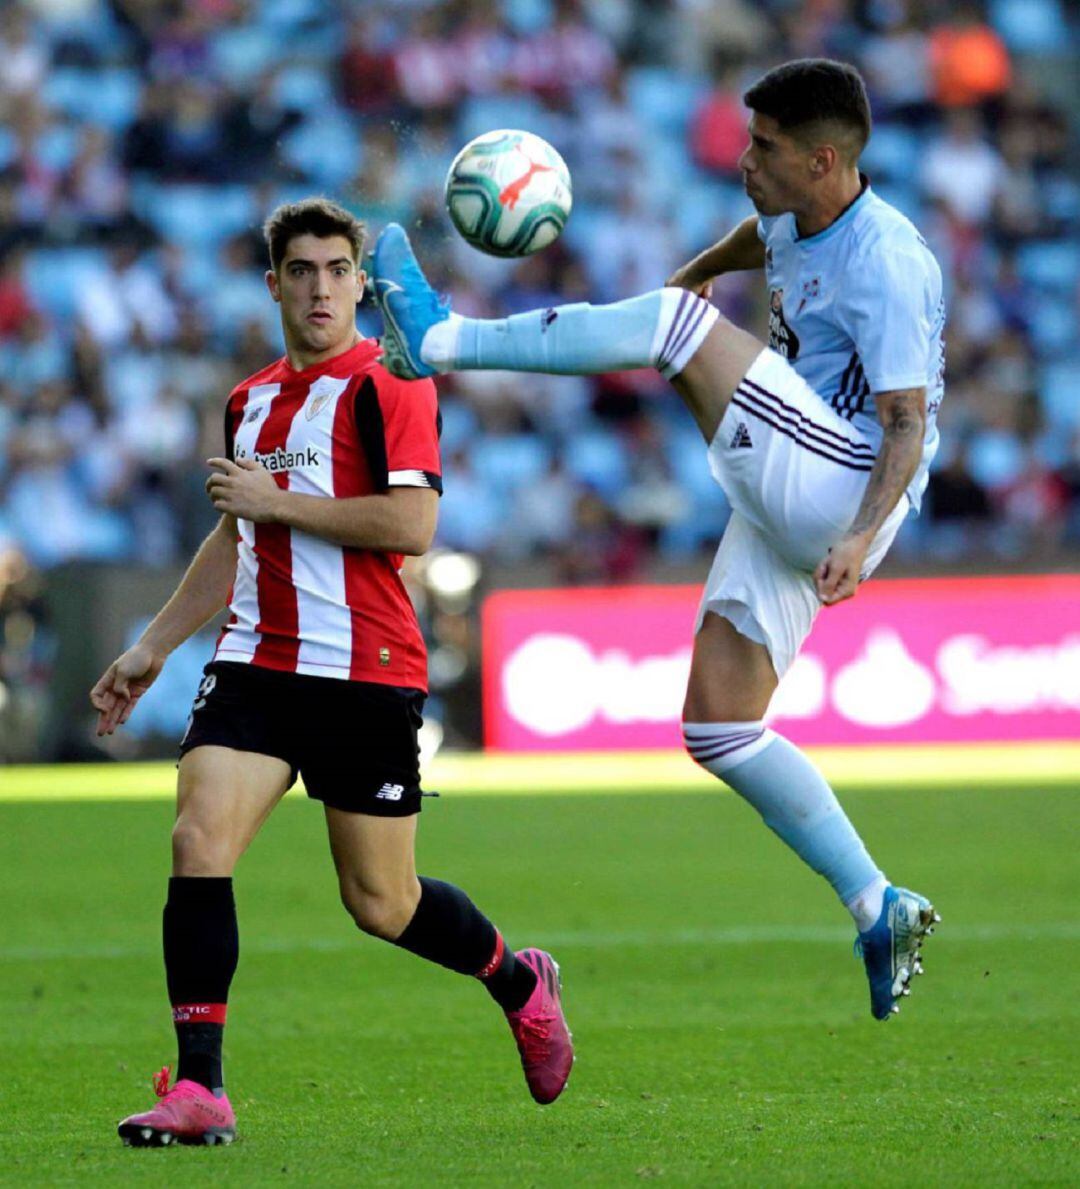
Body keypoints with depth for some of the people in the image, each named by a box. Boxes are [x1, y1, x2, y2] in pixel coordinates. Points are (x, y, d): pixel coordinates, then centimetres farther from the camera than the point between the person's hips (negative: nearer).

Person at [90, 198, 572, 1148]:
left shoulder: (387, 385, -5)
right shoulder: (252, 400, 18)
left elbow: (412, 524, -18)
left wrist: (274, 499, -14)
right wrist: (152, 649, 27)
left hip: (364, 670, -6)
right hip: (256, 664, 6)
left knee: (382, 905, 2)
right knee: (200, 843, -15)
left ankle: (520, 984, 32)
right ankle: (197, 1088, -14)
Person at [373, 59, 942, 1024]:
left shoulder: (884, 266, -15)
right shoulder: (797, 224, 12)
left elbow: (908, 424, -20)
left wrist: (864, 536, -33)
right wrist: (691, 275, 54)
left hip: (841, 493, -10)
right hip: (782, 512, 10)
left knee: (687, 323, -21)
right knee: (716, 728, 1)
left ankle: (441, 339, -15)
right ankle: (880, 913, 4)